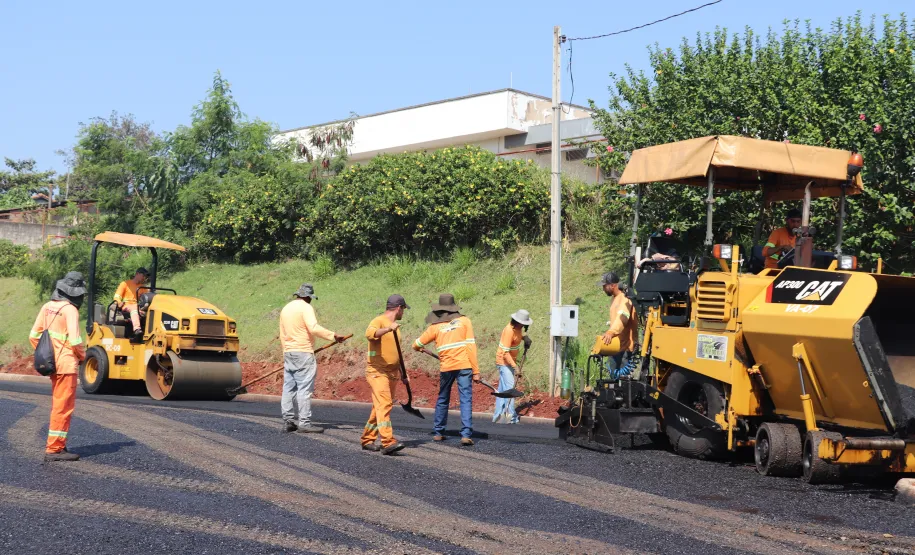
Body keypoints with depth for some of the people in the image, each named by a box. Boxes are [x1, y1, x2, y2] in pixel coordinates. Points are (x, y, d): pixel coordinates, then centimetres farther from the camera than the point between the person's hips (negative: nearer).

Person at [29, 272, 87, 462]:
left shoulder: (47, 307, 7)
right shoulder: (70, 310, -15)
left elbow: (34, 336, 9)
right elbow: (75, 340, -20)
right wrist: (83, 356, -2)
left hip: (53, 363, 8)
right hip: (66, 364, -8)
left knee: (57, 405, 19)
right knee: (63, 407, -3)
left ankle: (55, 444, 27)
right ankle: (54, 449, -1)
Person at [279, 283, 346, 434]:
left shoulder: (285, 309, 16)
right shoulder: (305, 307, -8)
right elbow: (314, 328, -22)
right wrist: (334, 336, -23)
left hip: (288, 352, 8)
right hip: (303, 352, -8)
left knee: (289, 388, 9)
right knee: (304, 388, -7)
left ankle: (288, 421, 10)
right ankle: (304, 423, -8)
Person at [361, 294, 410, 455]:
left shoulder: (393, 325, 20)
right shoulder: (379, 321, -8)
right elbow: (369, 333, -32)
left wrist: (402, 372, 24)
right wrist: (388, 329, -45)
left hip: (392, 373, 9)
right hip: (377, 372, -9)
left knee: (379, 407, 10)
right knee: (384, 405, -18)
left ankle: (367, 440, 19)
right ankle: (388, 442, -27)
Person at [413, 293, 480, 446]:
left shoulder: (435, 327, 6)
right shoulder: (464, 321, 3)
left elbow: (416, 345, 13)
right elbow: (471, 346, -2)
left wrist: (419, 348, 38)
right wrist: (475, 370, -1)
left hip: (446, 368, 2)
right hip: (464, 366, -2)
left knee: (442, 399, 18)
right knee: (465, 399, -3)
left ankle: (438, 433, 25)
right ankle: (466, 435, -14)